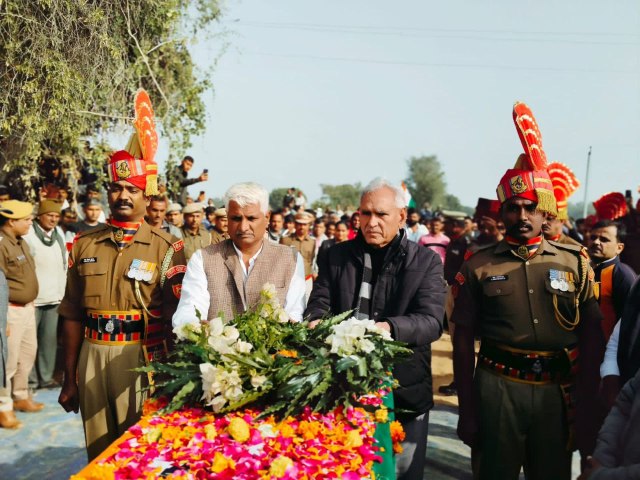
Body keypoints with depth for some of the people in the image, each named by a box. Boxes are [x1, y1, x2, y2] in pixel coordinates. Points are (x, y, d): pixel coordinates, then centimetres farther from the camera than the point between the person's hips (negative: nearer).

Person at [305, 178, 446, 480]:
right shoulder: (336, 257, 5)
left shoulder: (426, 262, -3)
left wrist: (388, 328, -33)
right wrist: (316, 322, -22)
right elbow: (318, 303, 2)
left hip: (404, 392, -1)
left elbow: (432, 321, -13)